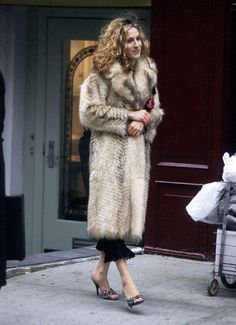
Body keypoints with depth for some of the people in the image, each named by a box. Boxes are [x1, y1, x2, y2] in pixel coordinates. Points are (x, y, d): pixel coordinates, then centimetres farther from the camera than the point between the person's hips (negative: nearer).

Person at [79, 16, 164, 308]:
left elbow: (157, 110, 18)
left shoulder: (148, 73, 11)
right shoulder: (102, 73, -6)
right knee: (112, 209, -11)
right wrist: (128, 116, -13)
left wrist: (144, 120, -6)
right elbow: (89, 111, -11)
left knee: (129, 208, 5)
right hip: (110, 148, -6)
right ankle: (125, 279, -15)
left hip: (138, 148, 6)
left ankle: (101, 270, 17)